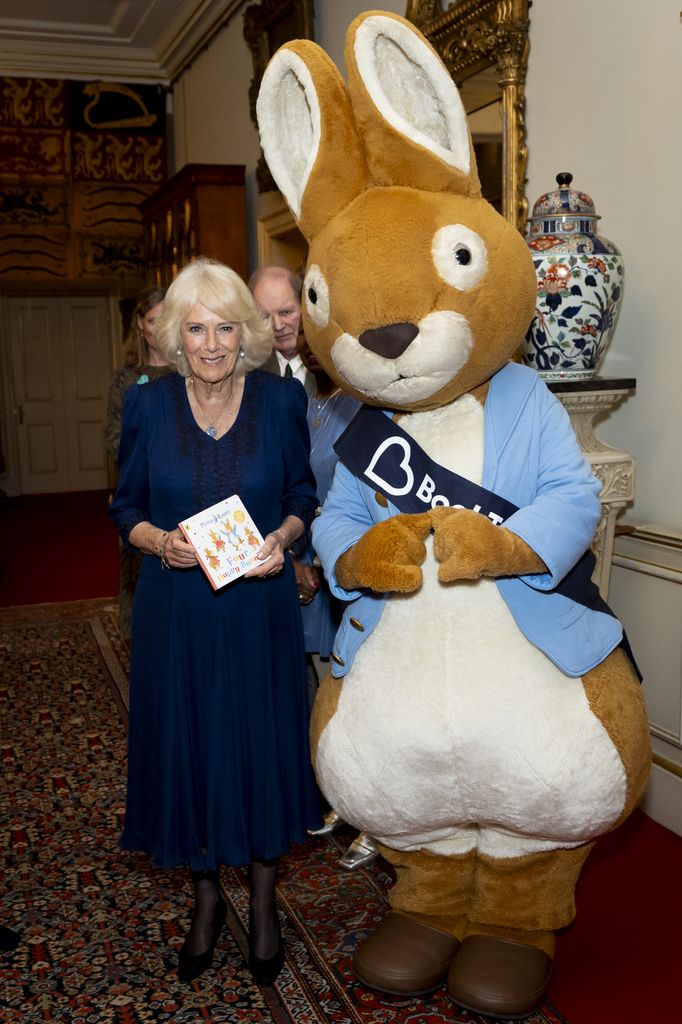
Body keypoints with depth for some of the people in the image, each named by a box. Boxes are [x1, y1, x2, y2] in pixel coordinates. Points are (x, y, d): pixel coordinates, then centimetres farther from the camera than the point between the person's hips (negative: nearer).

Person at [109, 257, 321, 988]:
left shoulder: (281, 400, -4)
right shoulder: (147, 405, -4)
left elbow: (303, 496, 5)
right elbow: (125, 507, 4)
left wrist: (281, 538, -14)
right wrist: (159, 541, -16)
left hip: (260, 606, 0)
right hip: (175, 611, 1)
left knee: (262, 748, 9)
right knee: (185, 746, 10)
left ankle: (263, 902, 33)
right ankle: (205, 899, 35)